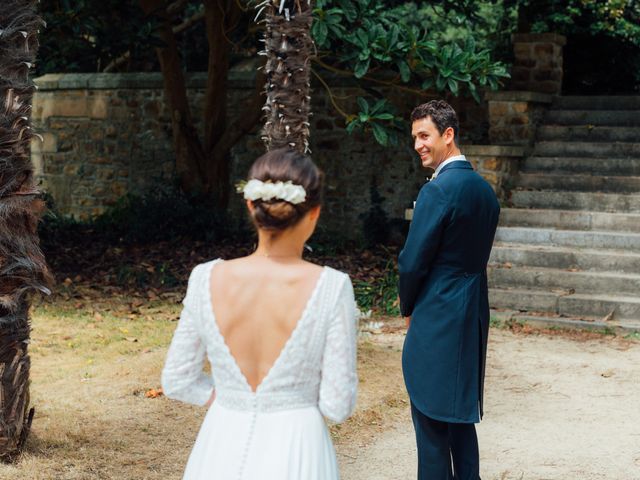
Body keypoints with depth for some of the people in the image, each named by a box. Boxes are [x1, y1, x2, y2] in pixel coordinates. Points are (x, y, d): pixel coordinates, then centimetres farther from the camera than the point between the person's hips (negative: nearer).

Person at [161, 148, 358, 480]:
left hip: (224, 452, 2)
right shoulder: (331, 288, -17)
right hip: (295, 452, -2)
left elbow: (177, 382, 0)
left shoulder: (207, 279, -10)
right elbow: (337, 406, -12)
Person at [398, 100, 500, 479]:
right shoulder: (485, 189, 9)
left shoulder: (437, 191, -17)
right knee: (462, 413, 18)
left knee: (431, 418, 0)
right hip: (474, 316, 9)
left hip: (438, 319, -9)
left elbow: (413, 262, -16)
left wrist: (409, 308, 2)